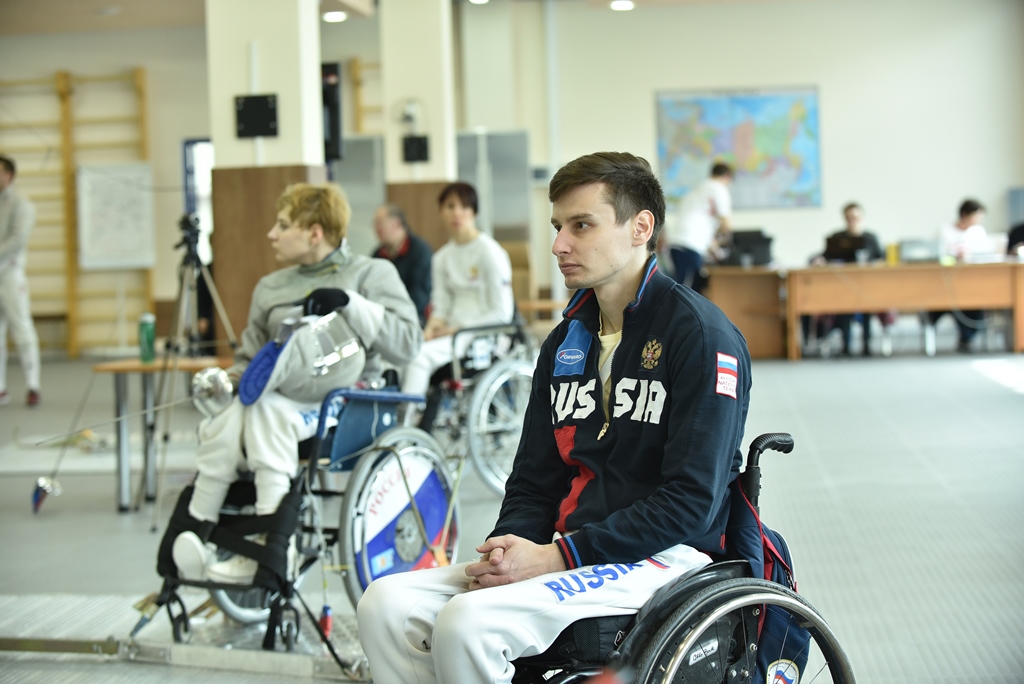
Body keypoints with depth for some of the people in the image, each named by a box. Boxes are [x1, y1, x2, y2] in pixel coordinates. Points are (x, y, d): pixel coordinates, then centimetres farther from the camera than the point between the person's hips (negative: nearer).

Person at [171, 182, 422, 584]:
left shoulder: (372, 273, 6)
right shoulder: (271, 287, 22)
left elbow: (408, 344, -7)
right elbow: (251, 353, 29)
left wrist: (349, 303, -17)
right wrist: (233, 378, 6)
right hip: (283, 394, 5)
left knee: (268, 409, -36)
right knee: (224, 424, -31)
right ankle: (197, 533, -30)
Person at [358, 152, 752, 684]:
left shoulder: (700, 334, -9)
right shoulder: (567, 341, 16)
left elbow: (691, 503, -15)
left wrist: (556, 557, -18)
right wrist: (506, 550, -5)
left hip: (664, 558, -7)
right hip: (568, 552, 8)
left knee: (468, 622, -29)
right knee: (386, 604, -13)